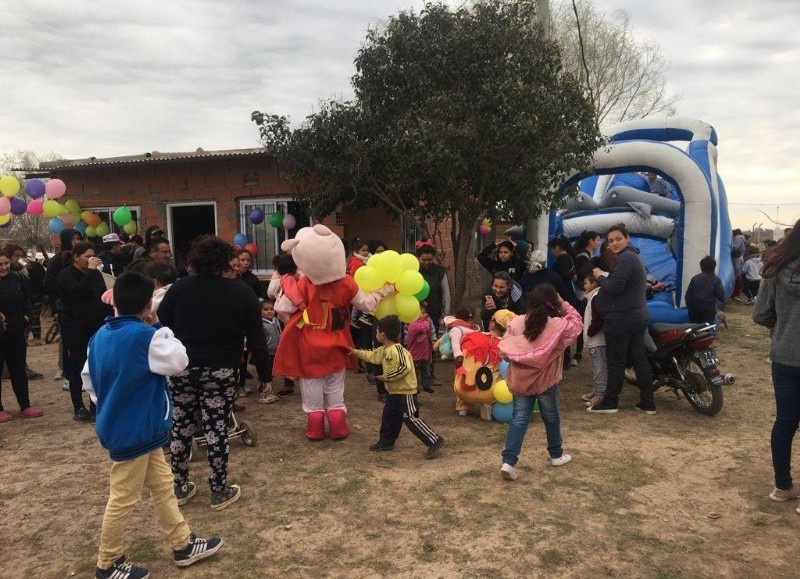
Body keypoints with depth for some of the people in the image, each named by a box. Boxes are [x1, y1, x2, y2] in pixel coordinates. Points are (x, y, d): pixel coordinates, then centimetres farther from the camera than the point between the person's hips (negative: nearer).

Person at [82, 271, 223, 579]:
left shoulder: (101, 336, 3)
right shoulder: (145, 337, -24)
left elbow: (88, 379, 11)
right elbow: (179, 360, -14)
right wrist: (159, 328, -8)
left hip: (119, 426, 9)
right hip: (134, 432, -9)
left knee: (162, 486, 17)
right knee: (123, 499, 8)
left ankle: (183, 544, 29)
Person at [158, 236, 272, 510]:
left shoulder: (180, 287, -2)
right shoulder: (242, 293, -2)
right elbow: (256, 339, -2)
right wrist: (264, 374, 5)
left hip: (181, 368, 2)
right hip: (221, 371, -1)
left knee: (181, 425, 13)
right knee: (216, 428, 4)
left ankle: (180, 486, 26)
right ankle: (220, 491, 14)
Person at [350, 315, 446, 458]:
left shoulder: (397, 349, -23)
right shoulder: (384, 350, 9)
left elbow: (404, 367, -33)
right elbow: (371, 355, 25)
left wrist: (387, 377, -24)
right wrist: (355, 352, 27)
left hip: (406, 391, -10)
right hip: (394, 392, 10)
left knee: (411, 418, -12)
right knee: (389, 416, 18)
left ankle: (435, 441, -9)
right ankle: (386, 442, 34)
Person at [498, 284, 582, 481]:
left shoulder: (516, 322, -6)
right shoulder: (559, 325, -11)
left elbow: (503, 351, -4)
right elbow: (577, 323, 9)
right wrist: (563, 304, 8)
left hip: (520, 380, 1)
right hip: (546, 380, -1)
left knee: (519, 419, 5)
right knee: (551, 417, 20)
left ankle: (508, 461, -5)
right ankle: (556, 455, 38)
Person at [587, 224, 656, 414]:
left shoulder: (625, 258, -16)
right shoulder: (634, 256, 19)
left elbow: (614, 287, -24)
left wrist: (600, 277, -6)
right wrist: (604, 279, 10)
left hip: (622, 318, -10)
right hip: (638, 316, 10)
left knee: (616, 360, -2)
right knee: (639, 358, 11)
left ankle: (610, 402, 7)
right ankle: (648, 403, 14)